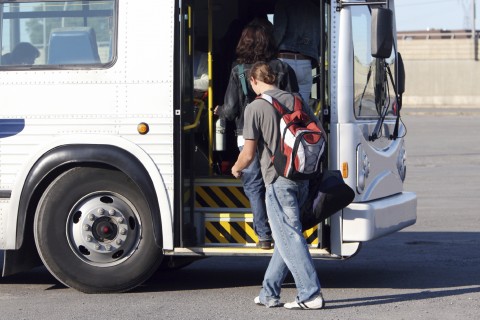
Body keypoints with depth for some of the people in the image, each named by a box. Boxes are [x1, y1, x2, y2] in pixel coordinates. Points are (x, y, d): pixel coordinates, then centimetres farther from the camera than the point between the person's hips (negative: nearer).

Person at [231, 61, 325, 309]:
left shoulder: (255, 108, -7)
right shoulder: (295, 100, 10)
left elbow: (249, 153, -7)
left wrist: (236, 168, 13)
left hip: (278, 181, -7)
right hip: (302, 178, 7)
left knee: (290, 237, -5)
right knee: (286, 236, 13)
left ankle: (311, 295, -10)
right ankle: (269, 293, 21)